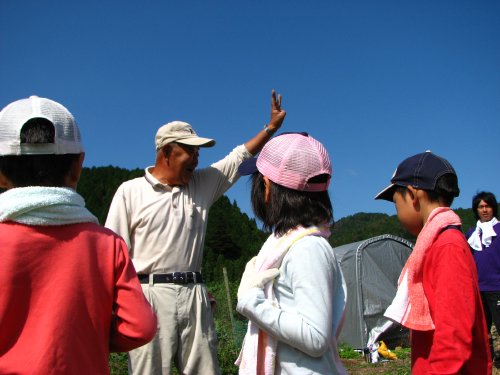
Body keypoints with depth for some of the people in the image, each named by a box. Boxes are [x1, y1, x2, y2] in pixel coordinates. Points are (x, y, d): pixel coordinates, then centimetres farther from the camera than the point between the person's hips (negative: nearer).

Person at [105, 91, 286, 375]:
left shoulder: (202, 184, 13)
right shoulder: (130, 191, 3)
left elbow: (240, 156, 18)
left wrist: (271, 127, 15)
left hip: (194, 295, 4)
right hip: (150, 294, -3)